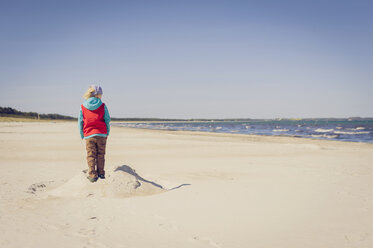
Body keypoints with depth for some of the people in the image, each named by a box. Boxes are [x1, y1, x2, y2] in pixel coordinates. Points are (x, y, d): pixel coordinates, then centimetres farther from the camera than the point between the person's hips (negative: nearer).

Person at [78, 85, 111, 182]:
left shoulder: (83, 107, -1)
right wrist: (107, 132, 11)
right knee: (100, 154, 11)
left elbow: (80, 122, 2)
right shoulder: (102, 106, -3)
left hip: (89, 135, 0)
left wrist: (82, 135, 12)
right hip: (101, 134, 0)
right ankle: (101, 173, 16)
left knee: (91, 155, 6)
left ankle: (92, 175, 4)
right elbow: (107, 120, -1)